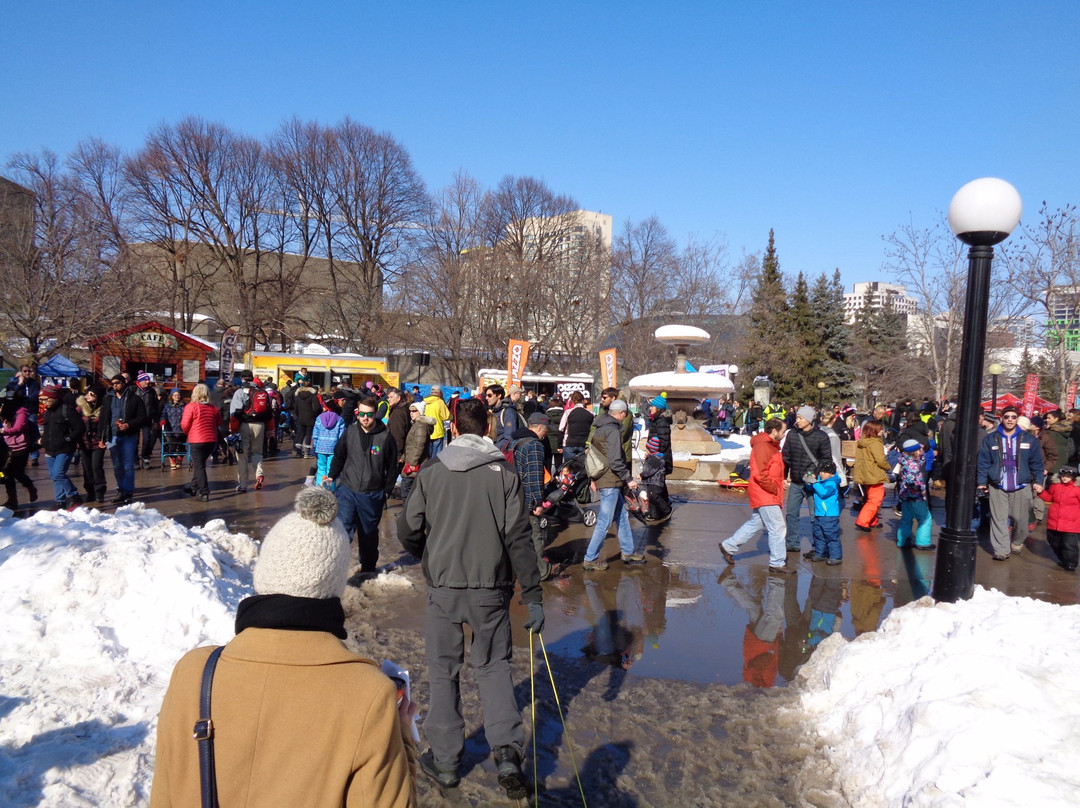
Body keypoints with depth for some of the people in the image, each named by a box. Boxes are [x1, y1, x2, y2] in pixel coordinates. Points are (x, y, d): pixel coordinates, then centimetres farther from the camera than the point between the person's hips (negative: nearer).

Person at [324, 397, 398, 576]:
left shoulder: (386, 437, -8)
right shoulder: (350, 432, -1)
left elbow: (392, 467, 0)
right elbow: (339, 456, 13)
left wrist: (387, 491, 0)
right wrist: (332, 476, 3)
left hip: (372, 495, -1)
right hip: (347, 490, 1)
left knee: (369, 533, 13)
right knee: (343, 528, -11)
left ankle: (368, 568, 30)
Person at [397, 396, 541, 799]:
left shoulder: (432, 471, -4)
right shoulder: (504, 474, -6)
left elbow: (407, 530, 0)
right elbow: (519, 539, -8)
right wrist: (533, 596, -4)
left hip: (443, 586, 0)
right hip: (491, 588, 0)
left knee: (444, 670, 14)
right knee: (494, 665, 15)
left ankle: (445, 761, 22)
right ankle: (507, 752, 3)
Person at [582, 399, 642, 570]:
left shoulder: (599, 429, 12)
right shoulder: (613, 431, -18)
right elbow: (615, 461, -24)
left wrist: (594, 478, 24)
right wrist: (629, 479, -14)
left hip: (602, 478, 10)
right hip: (610, 482, -10)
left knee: (621, 516, 19)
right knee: (604, 522, -2)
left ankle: (628, 552, 28)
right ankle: (590, 559, 4)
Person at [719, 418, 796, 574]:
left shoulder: (771, 445, 15)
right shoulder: (762, 446, -19)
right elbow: (759, 474, -26)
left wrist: (777, 485, 8)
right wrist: (774, 488, -17)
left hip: (766, 495, 10)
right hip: (765, 495, -10)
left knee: (755, 523, 18)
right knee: (777, 527, -4)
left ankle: (728, 546, 25)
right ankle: (777, 563, 6)